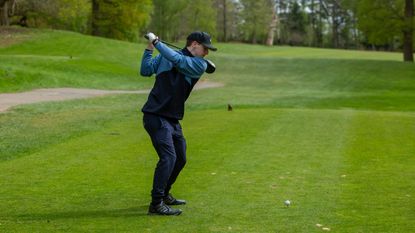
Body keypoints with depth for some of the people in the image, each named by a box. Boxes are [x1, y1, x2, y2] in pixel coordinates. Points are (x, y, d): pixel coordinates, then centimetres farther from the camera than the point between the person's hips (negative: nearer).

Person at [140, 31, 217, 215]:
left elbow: (178, 60, -12)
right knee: (168, 157, -18)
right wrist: (150, 48, -6)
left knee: (179, 159, 16)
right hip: (156, 116, -6)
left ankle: (164, 195, 35)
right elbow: (145, 71, 0)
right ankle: (156, 204, -16)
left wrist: (156, 42, -8)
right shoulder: (166, 54, 1)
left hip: (173, 119, 6)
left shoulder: (200, 65, 5)